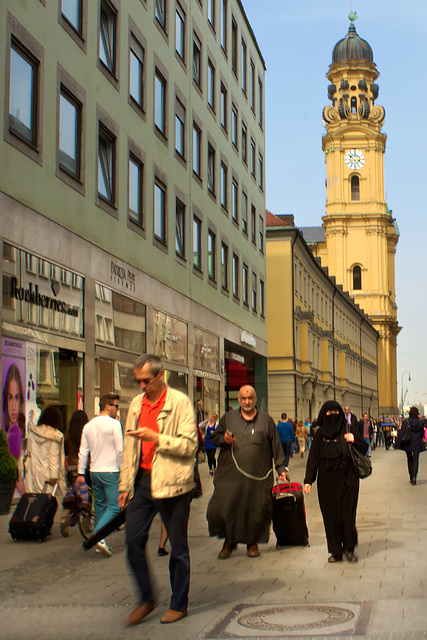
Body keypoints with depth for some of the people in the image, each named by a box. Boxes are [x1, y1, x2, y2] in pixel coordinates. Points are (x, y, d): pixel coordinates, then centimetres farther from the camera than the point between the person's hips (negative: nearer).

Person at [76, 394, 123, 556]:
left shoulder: (88, 426, 9)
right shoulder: (113, 424, -10)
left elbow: (83, 452, 11)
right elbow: (120, 450, -12)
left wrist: (81, 473, 15)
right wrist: (120, 467, 1)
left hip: (94, 471, 7)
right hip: (110, 471, -7)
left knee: (100, 505, 15)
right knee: (113, 506, -5)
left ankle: (99, 543, 16)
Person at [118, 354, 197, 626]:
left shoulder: (180, 402, -6)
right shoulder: (136, 404, 13)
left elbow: (189, 445, -12)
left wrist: (155, 437, -20)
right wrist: (125, 485, 16)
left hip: (172, 483, -5)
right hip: (142, 480, 5)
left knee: (178, 547, 4)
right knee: (134, 540, 0)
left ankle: (179, 604, 17)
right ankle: (146, 599, 16)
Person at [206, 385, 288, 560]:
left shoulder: (266, 420, 10)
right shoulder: (228, 418, 11)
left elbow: (276, 446, 10)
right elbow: (214, 438, 16)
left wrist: (281, 468, 5)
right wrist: (223, 439, -6)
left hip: (258, 476, 0)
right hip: (230, 474, 1)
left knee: (256, 511, 0)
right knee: (219, 509, -6)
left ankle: (252, 542, 21)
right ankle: (229, 541, 15)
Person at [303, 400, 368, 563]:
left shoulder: (349, 429, 3)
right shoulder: (320, 434, 6)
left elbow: (364, 449, 6)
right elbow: (312, 458, 3)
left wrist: (354, 441, -14)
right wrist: (308, 480, -4)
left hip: (347, 479, -1)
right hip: (326, 481, 1)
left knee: (348, 513, -4)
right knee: (330, 515, 2)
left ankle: (349, 549, 11)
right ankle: (336, 551, 9)